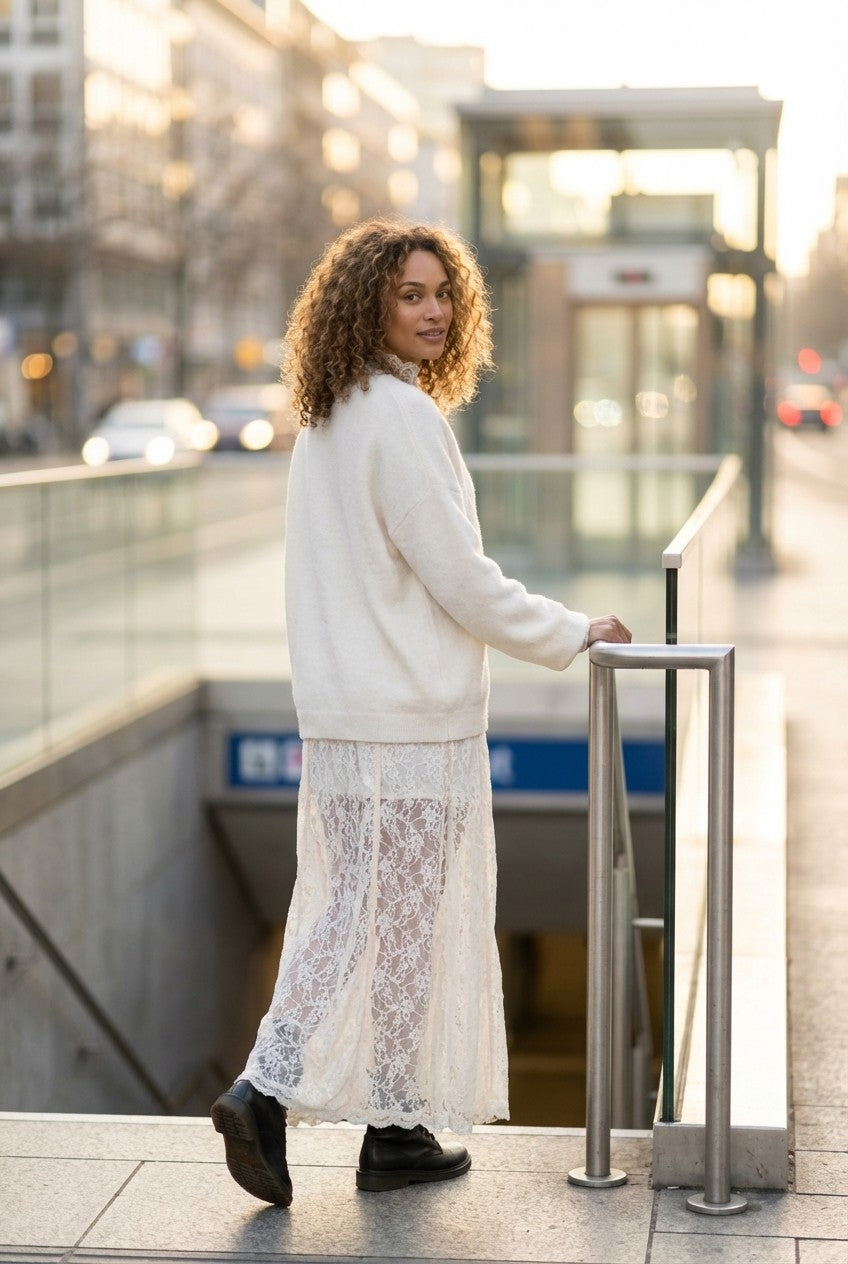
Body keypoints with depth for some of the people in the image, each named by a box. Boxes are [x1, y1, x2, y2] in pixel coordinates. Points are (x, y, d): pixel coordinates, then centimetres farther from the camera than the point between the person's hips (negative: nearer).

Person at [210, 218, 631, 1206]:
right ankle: (396, 1128, 13)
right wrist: (573, 636, -3)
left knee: (349, 905, 14)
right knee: (402, 918, 2)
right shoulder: (403, 419, -16)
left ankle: (268, 1089, 10)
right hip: (410, 716, -8)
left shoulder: (325, 421, 12)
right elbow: (461, 580, -16)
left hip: (339, 708, 8)